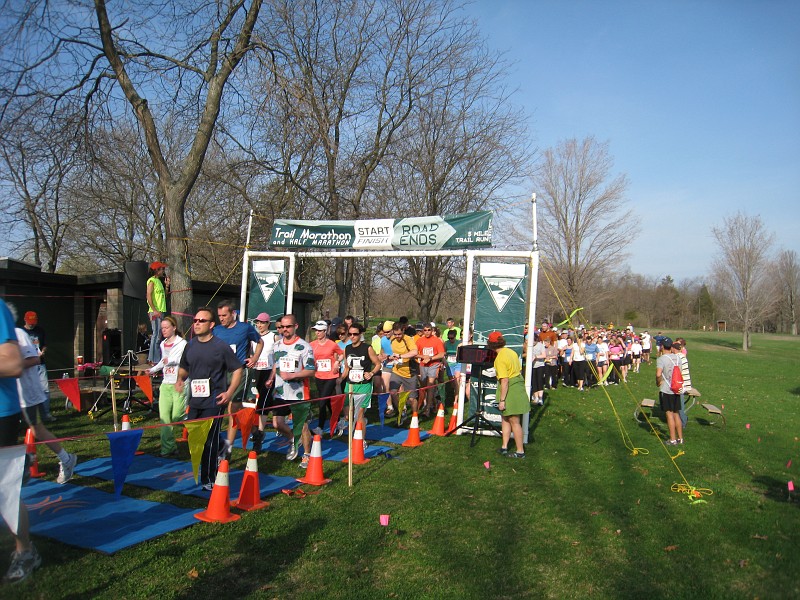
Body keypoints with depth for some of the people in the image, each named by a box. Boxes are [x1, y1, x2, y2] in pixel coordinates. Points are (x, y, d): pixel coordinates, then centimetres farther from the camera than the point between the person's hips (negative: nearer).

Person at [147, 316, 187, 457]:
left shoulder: (182, 343, -5)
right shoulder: (163, 344, 18)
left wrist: (172, 361, -24)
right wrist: (153, 370, 36)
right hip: (166, 384, 6)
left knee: (177, 416, -10)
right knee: (164, 417, -3)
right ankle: (168, 448, 2)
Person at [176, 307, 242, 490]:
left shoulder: (221, 346, -7)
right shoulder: (190, 346, 9)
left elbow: (238, 369, -5)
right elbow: (184, 368, 24)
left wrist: (230, 392, -15)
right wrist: (180, 379, 2)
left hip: (214, 402, -6)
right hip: (194, 401, 6)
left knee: (209, 441, -4)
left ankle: (209, 479, 11)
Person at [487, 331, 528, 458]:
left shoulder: (500, 359, -20)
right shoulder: (511, 352, 5)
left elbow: (504, 381, -23)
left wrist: (502, 400, -18)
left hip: (510, 390, -9)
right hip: (518, 385, 9)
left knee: (514, 421, 1)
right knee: (506, 418, 17)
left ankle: (520, 451, 11)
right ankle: (504, 447, 22)